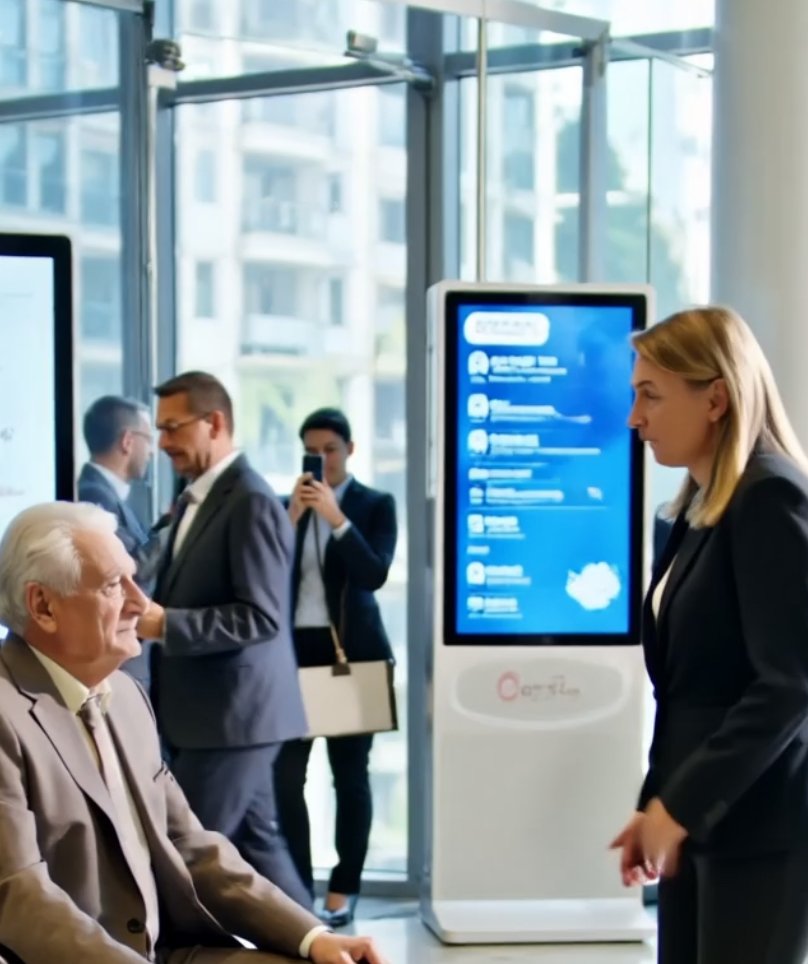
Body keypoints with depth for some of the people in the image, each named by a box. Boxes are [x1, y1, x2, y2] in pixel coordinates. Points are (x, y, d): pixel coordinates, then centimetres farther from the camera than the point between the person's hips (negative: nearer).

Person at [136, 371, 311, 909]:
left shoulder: (251, 502, -16)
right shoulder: (196, 498, 15)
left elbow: (261, 617, -21)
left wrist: (164, 623, -26)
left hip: (234, 711, -9)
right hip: (210, 709, 9)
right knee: (255, 843, 13)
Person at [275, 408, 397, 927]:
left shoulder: (376, 504, 2)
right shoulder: (285, 505, 9)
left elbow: (375, 575, -11)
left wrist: (337, 518, -19)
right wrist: (293, 516, -11)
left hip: (350, 650, -2)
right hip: (295, 650, 2)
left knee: (349, 771, 4)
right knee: (284, 772, -4)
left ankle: (345, 888, 11)